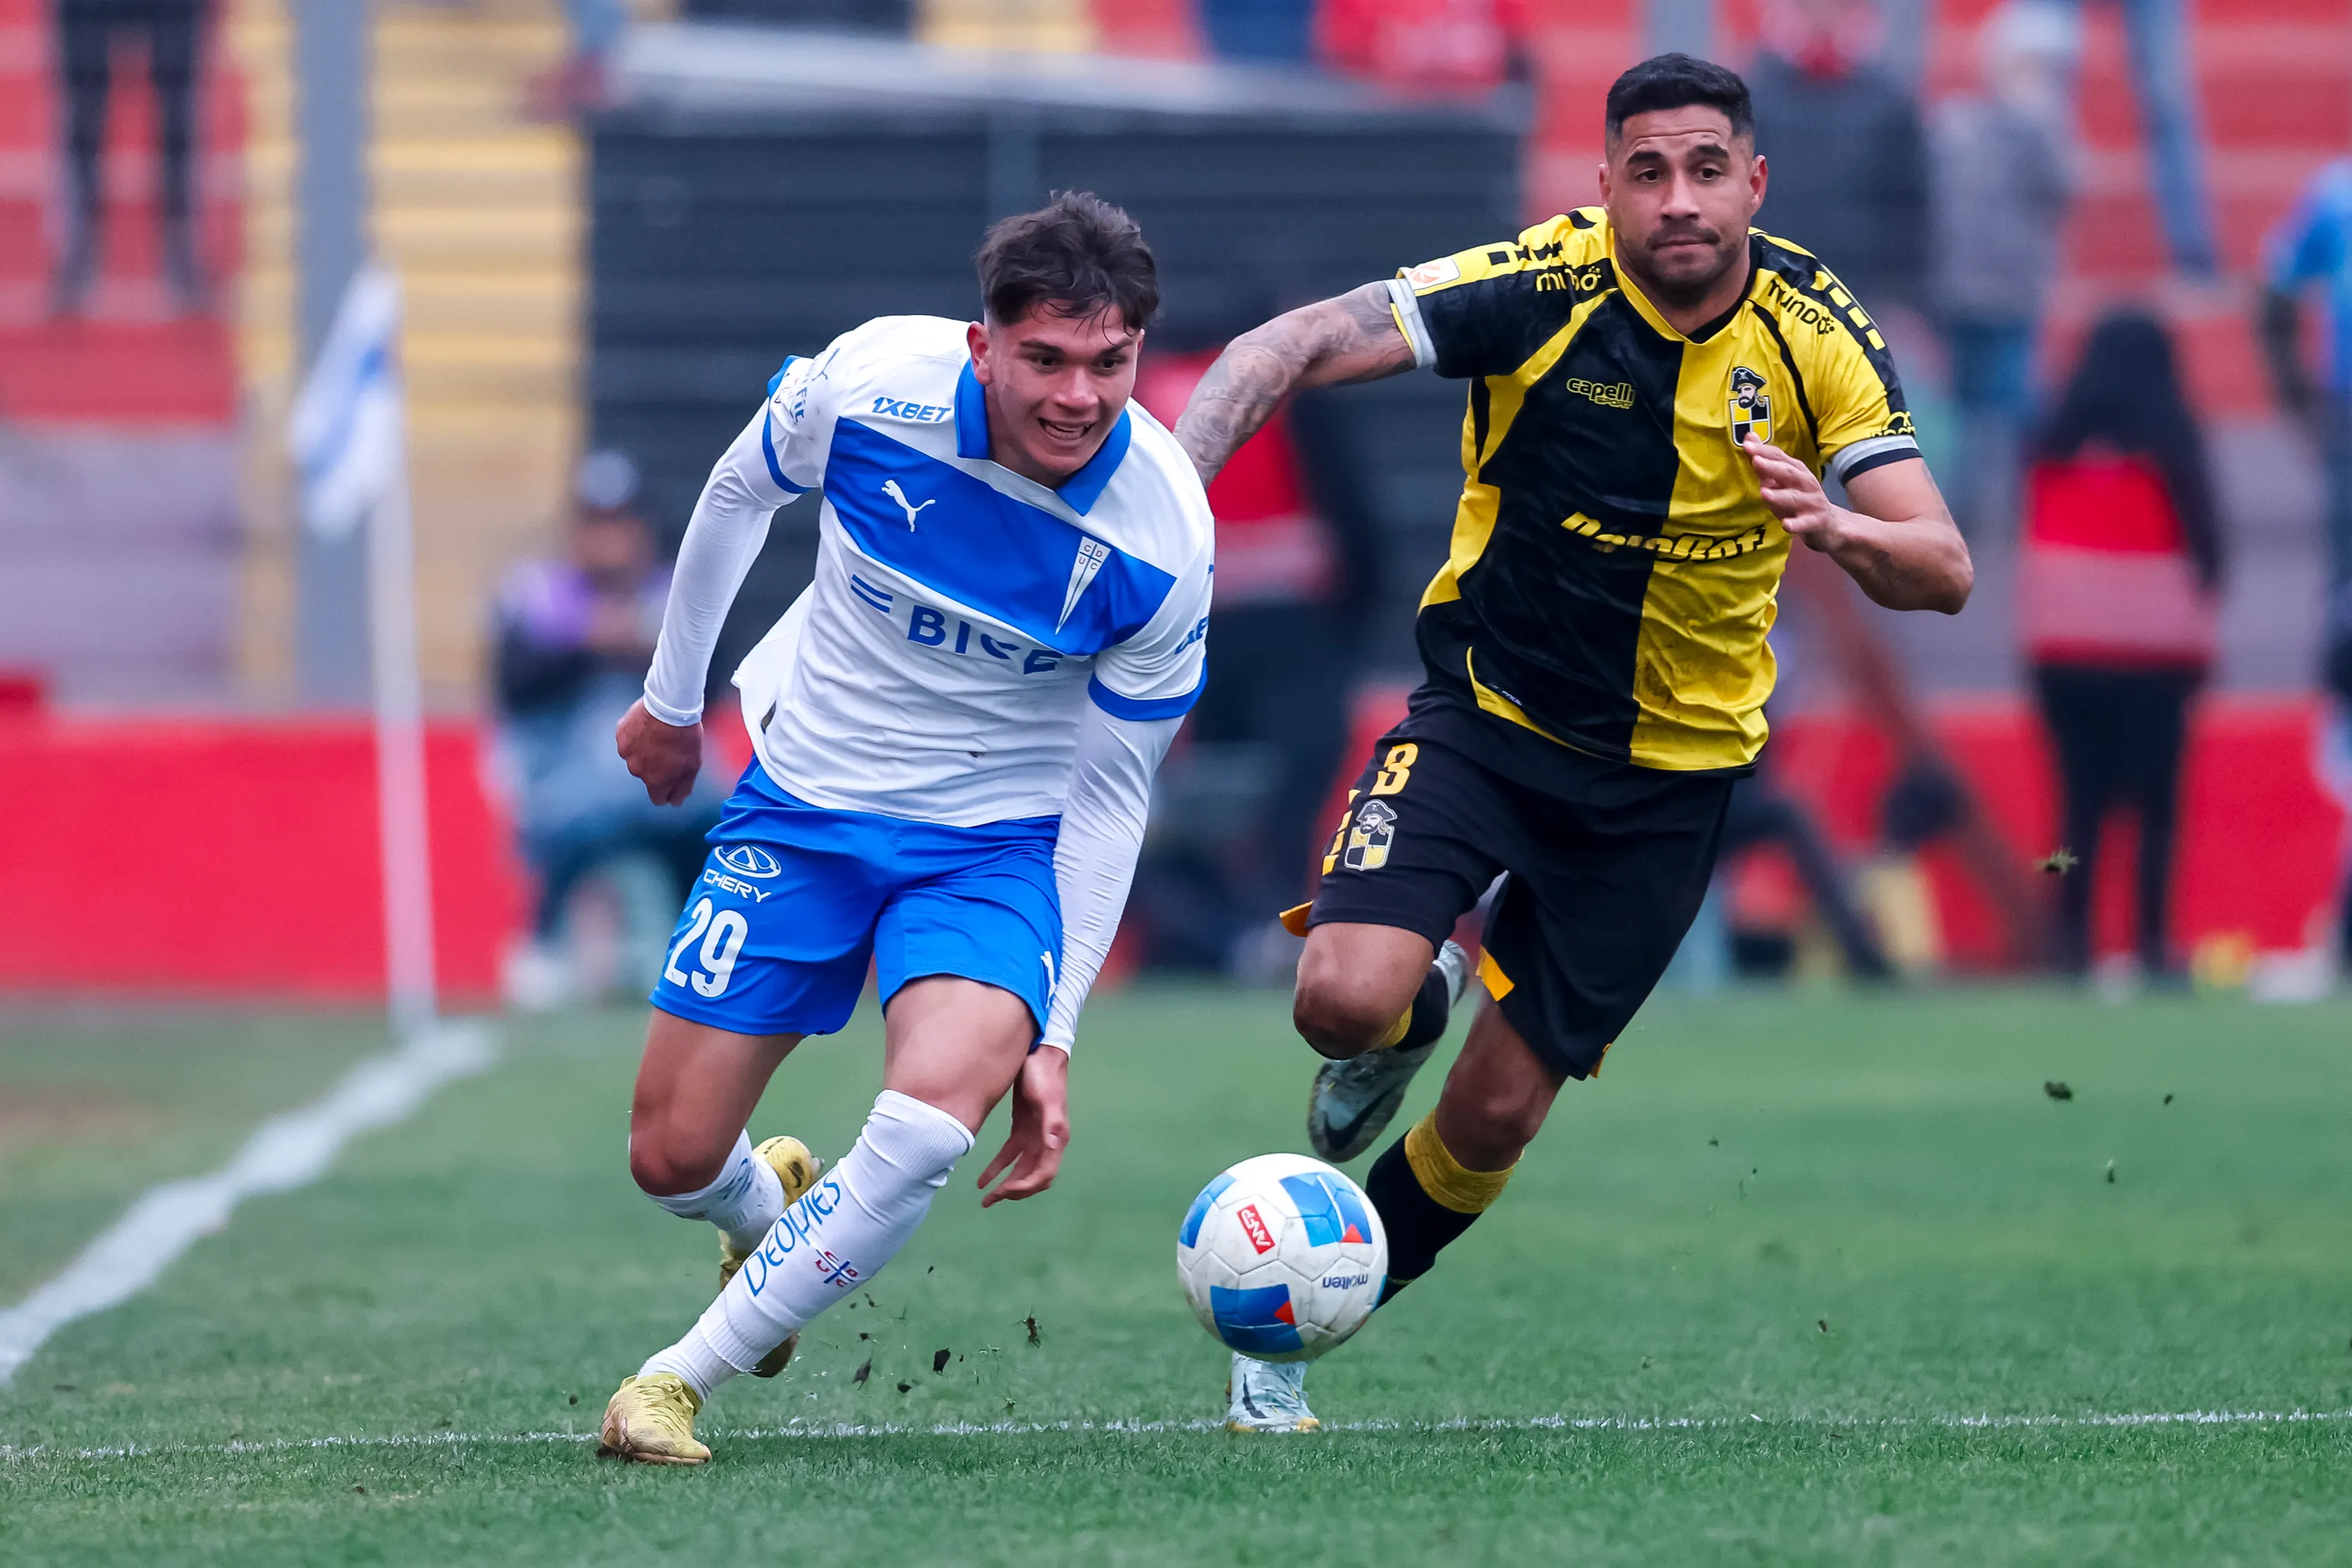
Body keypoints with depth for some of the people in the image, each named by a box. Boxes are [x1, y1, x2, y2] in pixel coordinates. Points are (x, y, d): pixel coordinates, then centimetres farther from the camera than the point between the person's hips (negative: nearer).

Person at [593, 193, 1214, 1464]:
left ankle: (684, 1377, -9)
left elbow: (1111, 798, -9)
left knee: (933, 1120, -28)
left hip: (997, 841, -2)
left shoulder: (1161, 539, -21)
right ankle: (766, 1209, 41)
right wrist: (673, 700, 15)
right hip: (802, 804, 2)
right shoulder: (870, 383, -21)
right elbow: (738, 496, 3)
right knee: (672, 1158, 1)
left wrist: (1054, 1037, -11)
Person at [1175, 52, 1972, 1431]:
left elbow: (1944, 572, -19)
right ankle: (1422, 1000, 15)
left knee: (1497, 1112, 3)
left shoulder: (1816, 335, -14)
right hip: (1489, 708, -1)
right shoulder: (1546, 287, -20)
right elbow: (1291, 348, -22)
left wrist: (1843, 533, -41)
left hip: (1670, 768, 1)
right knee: (1346, 998, -24)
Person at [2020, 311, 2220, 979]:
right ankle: (2151, 944, -3)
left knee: (2080, 798, 7)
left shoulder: (2053, 443, 4)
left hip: (2062, 648, 3)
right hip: (2154, 648, -3)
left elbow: (2033, 542, 7)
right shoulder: (2170, 442, -4)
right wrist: (2199, 636, 7)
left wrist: (2037, 633, 12)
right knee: (2155, 800, 2)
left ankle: (2072, 943, 0)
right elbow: (2202, 540, -3)